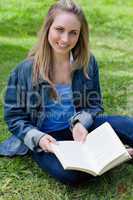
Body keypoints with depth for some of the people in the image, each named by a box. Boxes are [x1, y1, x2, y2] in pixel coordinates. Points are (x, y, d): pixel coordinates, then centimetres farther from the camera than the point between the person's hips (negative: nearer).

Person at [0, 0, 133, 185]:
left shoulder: (88, 62, -5)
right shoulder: (26, 70, -11)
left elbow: (95, 105, 3)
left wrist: (80, 122, -19)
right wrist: (37, 138, -21)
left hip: (78, 127, 2)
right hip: (45, 138, -1)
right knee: (69, 173, -31)